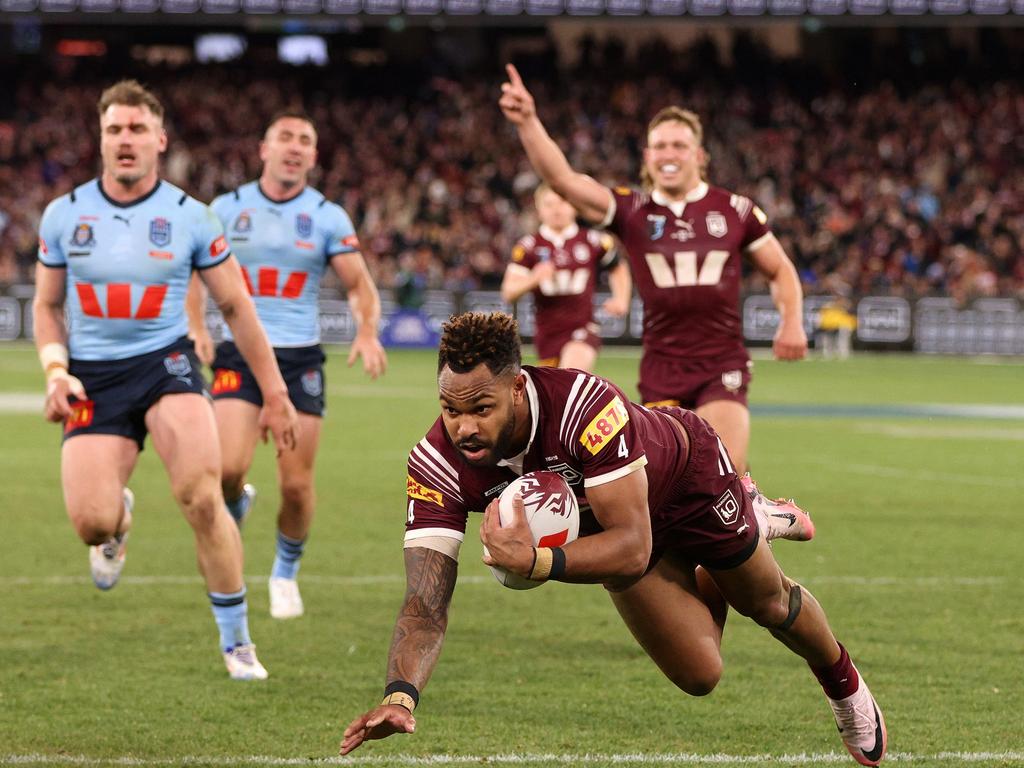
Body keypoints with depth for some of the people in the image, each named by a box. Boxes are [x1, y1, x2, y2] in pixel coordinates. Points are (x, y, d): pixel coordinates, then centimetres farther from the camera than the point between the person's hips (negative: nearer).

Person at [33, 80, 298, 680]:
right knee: (90, 522, -16)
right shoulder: (64, 214, 3)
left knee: (202, 497, -25)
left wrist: (275, 394, 6)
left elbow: (236, 306, 7)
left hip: (165, 361, -1)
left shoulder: (191, 217, -1)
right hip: (93, 377, 1)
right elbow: (47, 305, 14)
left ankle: (237, 641, -9)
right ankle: (118, 521, 27)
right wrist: (56, 371, -4)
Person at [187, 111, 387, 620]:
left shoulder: (327, 217, 3)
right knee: (228, 469, -18)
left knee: (297, 485, -3)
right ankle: (236, 506, 19)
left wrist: (367, 332, -17)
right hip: (240, 354, 0)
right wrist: (196, 332, -3)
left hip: (301, 358, 0)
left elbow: (360, 284, 3)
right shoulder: (227, 209, 5)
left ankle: (286, 573, 23)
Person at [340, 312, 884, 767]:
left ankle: (841, 679, 55)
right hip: (606, 518, 4)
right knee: (697, 676, 8)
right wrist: (400, 696, -56)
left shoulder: (586, 405, -47)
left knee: (769, 604, 17)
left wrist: (537, 562, -63)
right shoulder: (436, 465, -35)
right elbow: (425, 604, -38)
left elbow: (632, 548, -46)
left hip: (686, 475, -4)